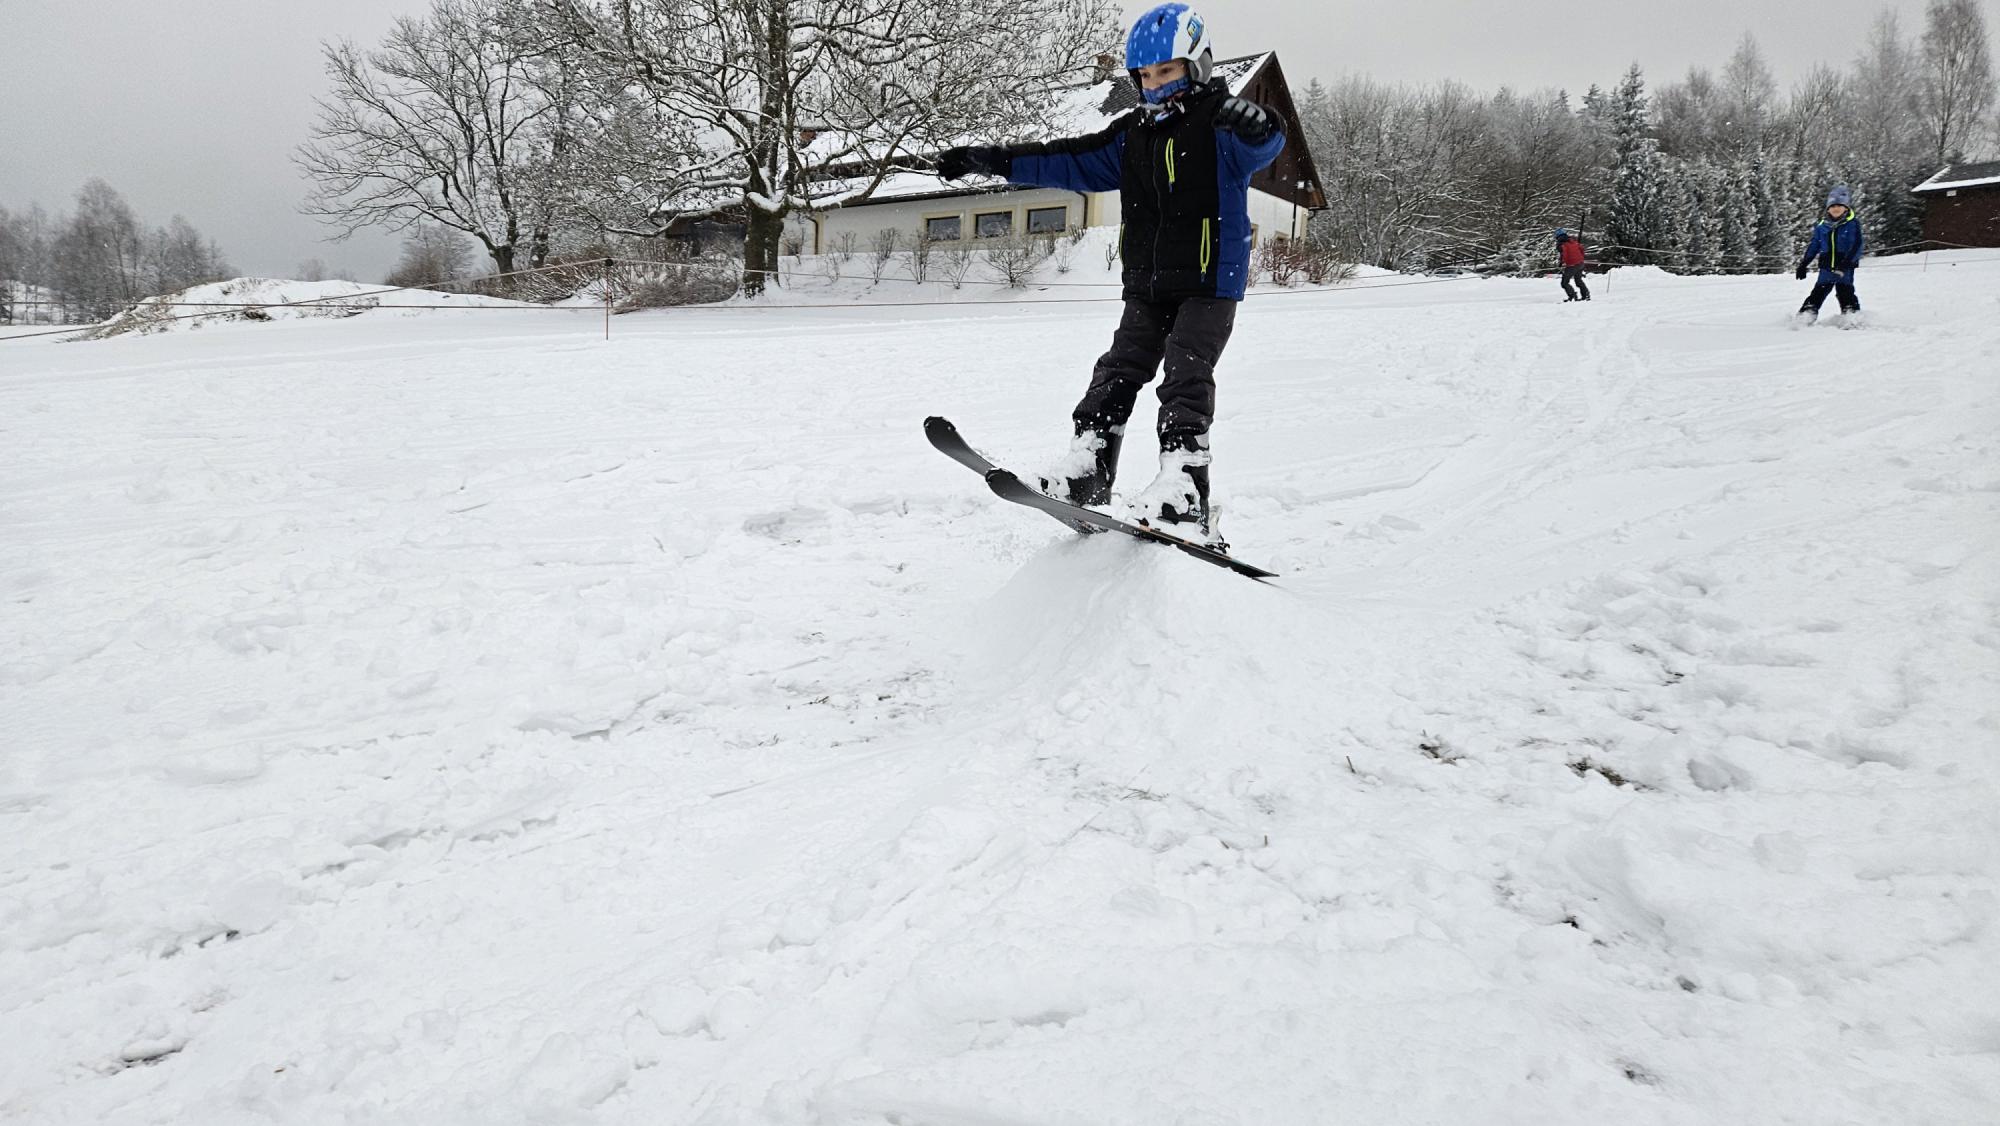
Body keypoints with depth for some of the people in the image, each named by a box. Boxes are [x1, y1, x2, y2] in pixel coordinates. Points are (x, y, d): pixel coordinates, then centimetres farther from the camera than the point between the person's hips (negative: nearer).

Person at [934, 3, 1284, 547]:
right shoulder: (1133, 134, 14)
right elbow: (1069, 161, 17)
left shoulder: (1220, 125, -6)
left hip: (1210, 282, -6)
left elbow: (1263, 145, -27)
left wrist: (1256, 124, -53)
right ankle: (1086, 467, 6)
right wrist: (988, 160, 13)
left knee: (1185, 376, -17)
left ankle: (1184, 491, -23)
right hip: (1148, 285, 7)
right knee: (1118, 372, 2)